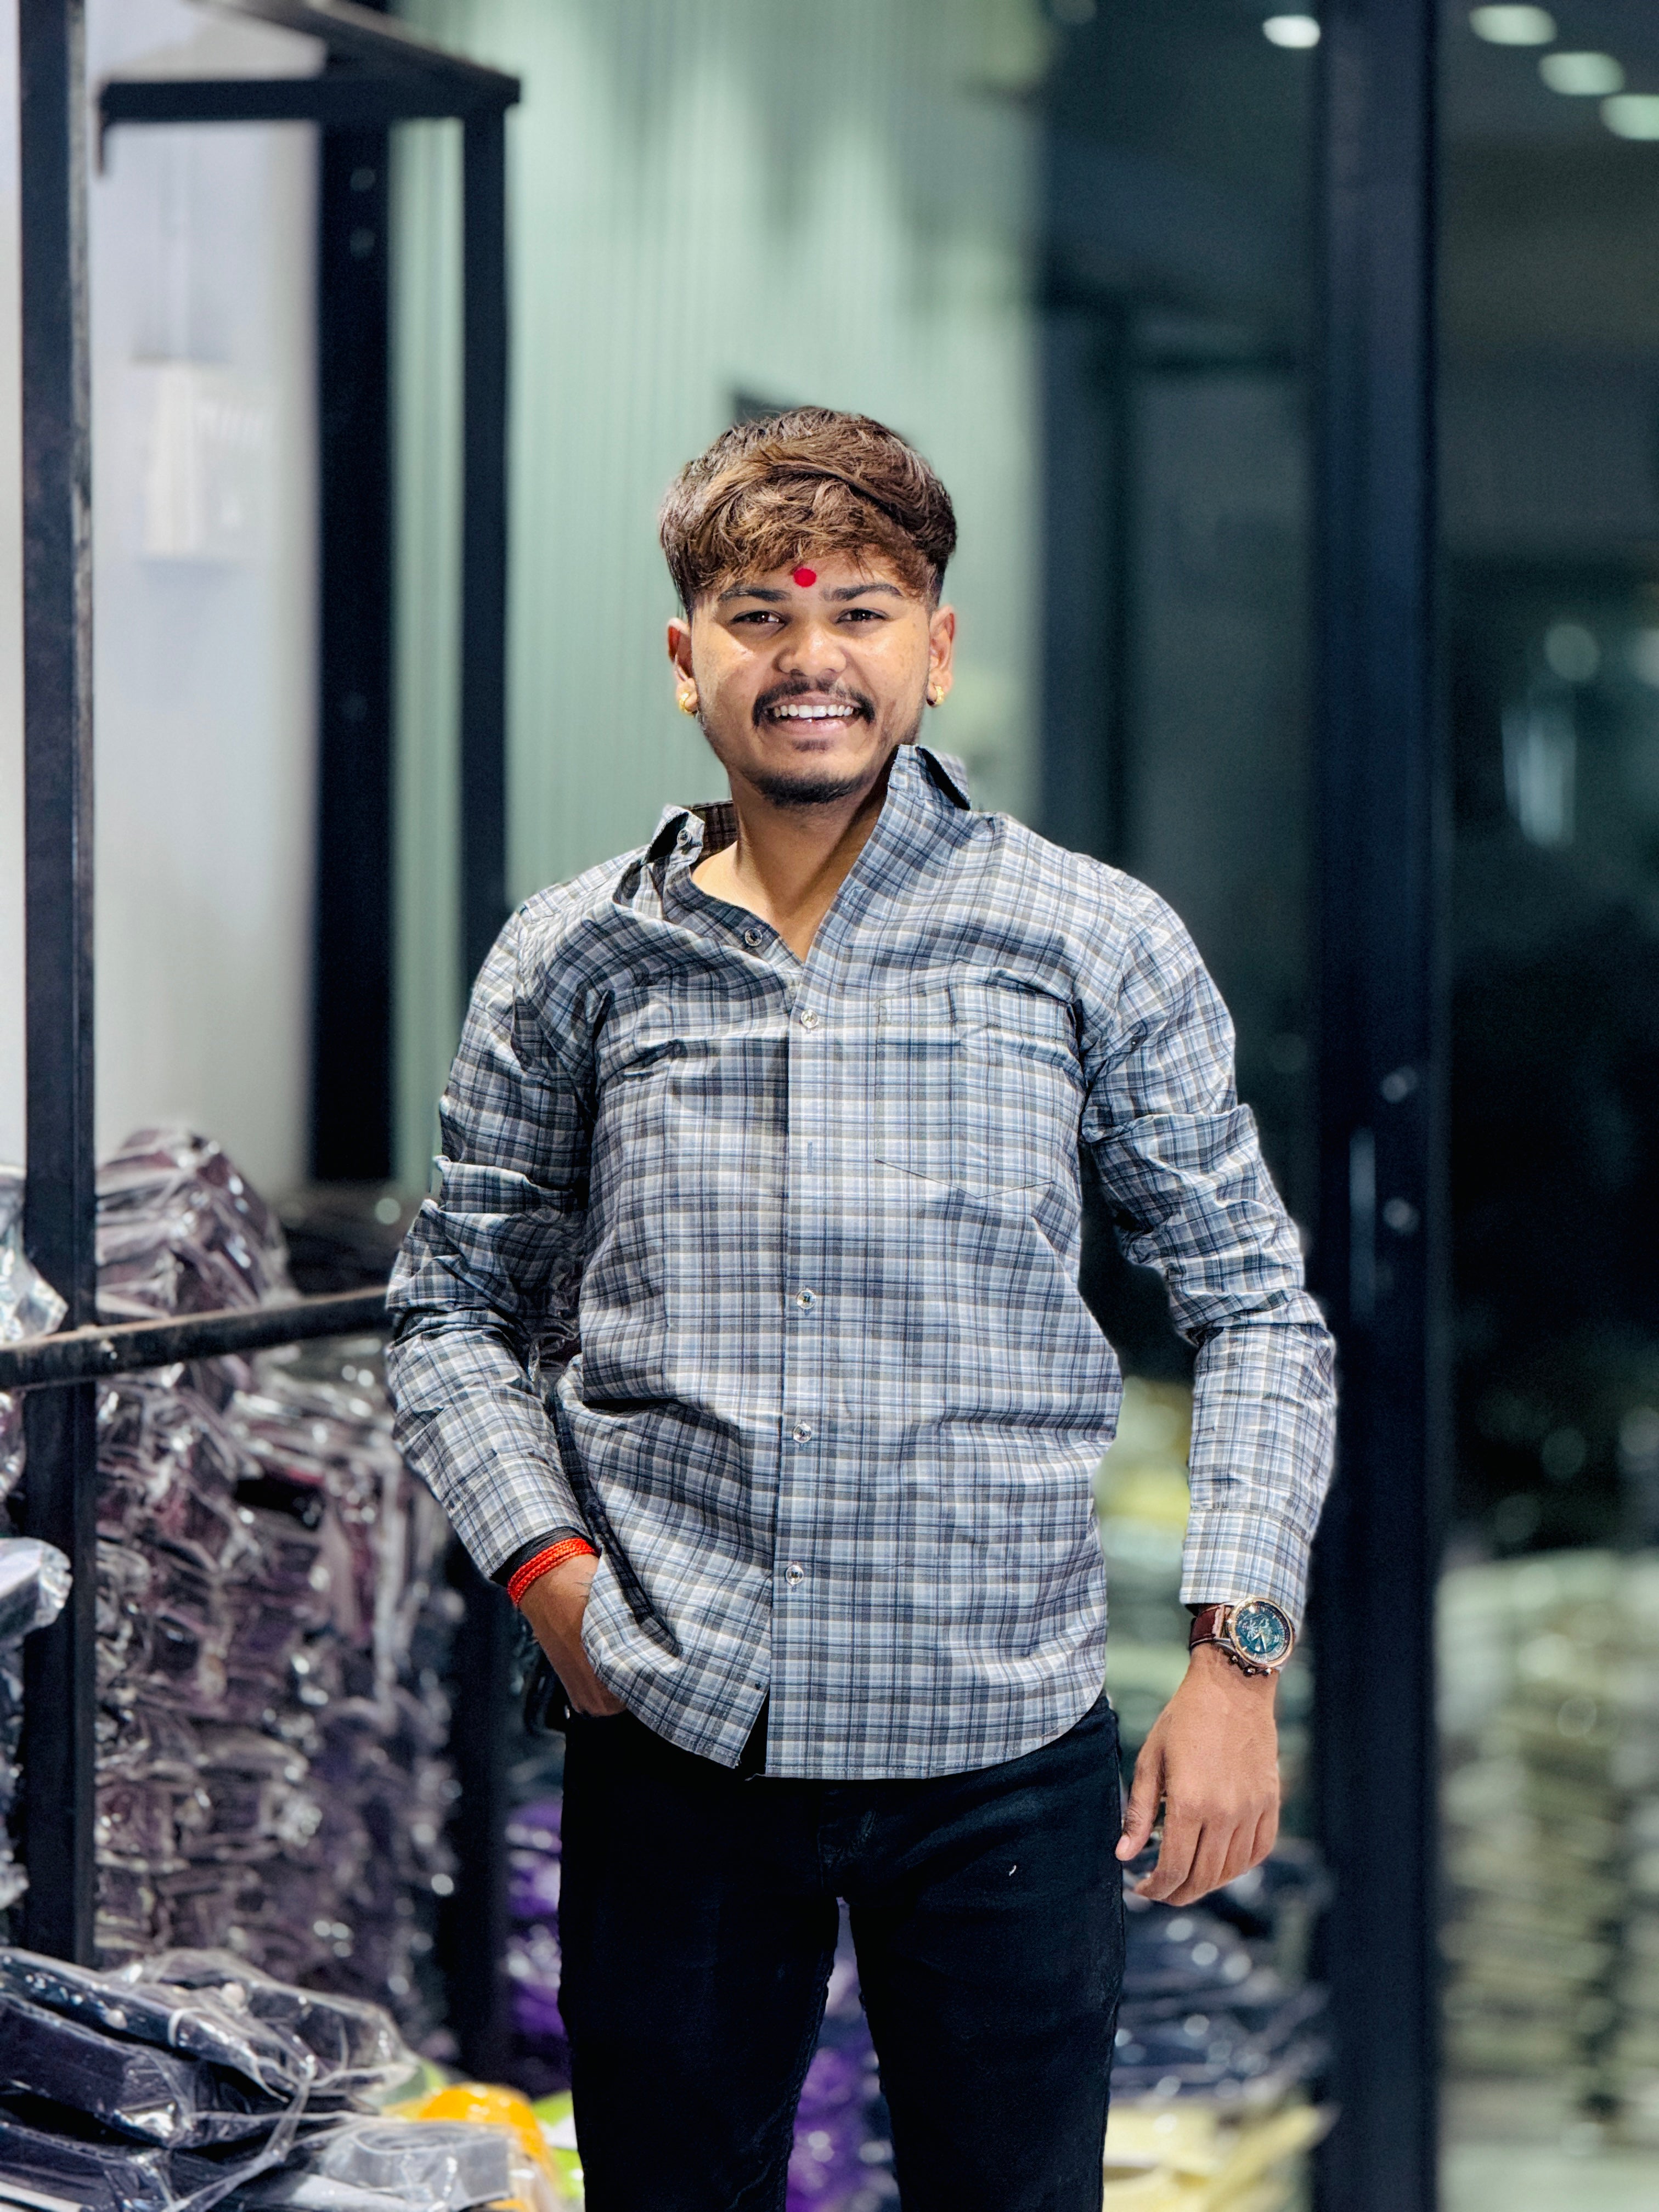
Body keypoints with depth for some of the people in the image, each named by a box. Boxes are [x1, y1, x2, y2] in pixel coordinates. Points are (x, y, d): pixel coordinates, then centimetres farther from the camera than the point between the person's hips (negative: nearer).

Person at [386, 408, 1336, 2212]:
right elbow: (456, 1308, 14)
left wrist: (1236, 1655, -2)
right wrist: (545, 1567, -3)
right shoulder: (572, 965, 4)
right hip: (672, 1744, 1)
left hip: (1004, 1750, -1)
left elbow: (1256, 1308, 7)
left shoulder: (1097, 947, 1)